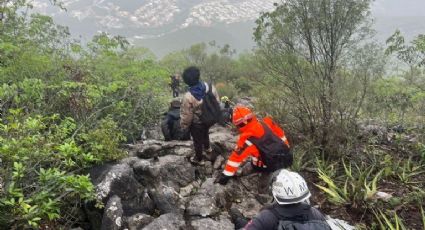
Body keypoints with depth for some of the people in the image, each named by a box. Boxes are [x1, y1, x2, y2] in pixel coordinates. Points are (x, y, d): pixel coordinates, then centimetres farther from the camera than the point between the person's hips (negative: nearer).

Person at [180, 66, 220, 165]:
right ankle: (208, 149, 61)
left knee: (197, 140, 20)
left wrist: (184, 125, -3)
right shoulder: (210, 87, -21)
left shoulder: (188, 97, -34)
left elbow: (186, 115, -22)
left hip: (196, 123, -5)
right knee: (205, 133, 35)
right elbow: (217, 102, -5)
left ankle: (199, 159, 42)